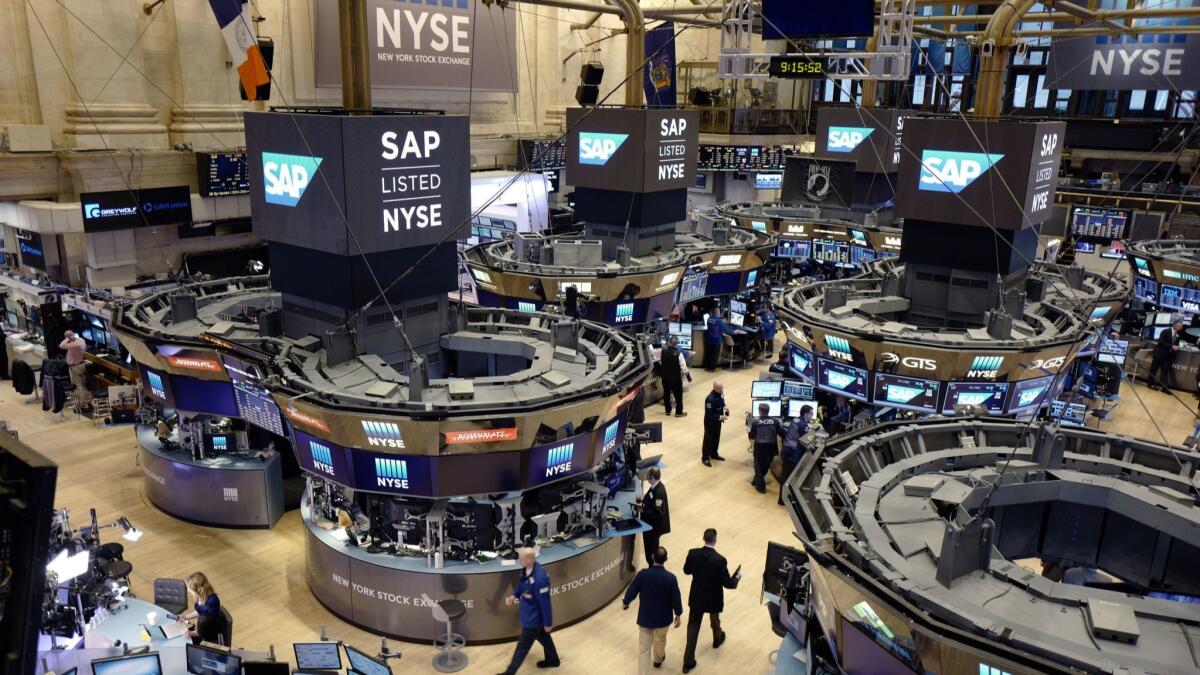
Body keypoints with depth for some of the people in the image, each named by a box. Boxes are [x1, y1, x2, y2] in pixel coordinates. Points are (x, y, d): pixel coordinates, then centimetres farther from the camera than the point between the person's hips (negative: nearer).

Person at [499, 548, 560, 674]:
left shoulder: (540, 579, -39)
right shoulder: (526, 568, -13)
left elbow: (545, 602, -27)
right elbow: (522, 582, 10)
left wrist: (548, 623, -17)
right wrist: (514, 595, -6)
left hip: (533, 618, -8)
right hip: (530, 614, 8)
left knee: (523, 645, 11)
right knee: (543, 637, 29)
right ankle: (552, 660, 51)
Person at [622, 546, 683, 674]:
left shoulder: (643, 574, -20)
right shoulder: (671, 578, -21)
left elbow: (632, 591, -10)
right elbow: (676, 598, -12)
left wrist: (625, 602, 11)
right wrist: (678, 615, 5)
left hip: (645, 617, -1)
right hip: (663, 618, 2)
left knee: (643, 649, 7)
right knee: (660, 639, 32)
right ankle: (658, 659, 57)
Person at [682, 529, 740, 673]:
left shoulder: (693, 553, -17)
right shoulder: (720, 560, -27)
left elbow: (686, 571, 1)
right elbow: (728, 584, -19)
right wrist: (737, 578, 1)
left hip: (696, 597, 2)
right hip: (713, 599, -2)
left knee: (693, 626, 12)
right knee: (714, 620, 28)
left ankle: (688, 662, 12)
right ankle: (717, 640, 58)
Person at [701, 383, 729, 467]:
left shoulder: (720, 393, -6)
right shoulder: (710, 399, -32)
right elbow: (709, 414, -27)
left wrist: (724, 408, -4)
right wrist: (720, 417, -30)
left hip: (718, 421, 8)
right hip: (710, 422, -8)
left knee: (716, 438, 22)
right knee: (708, 439, 7)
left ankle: (714, 454, 42)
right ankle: (705, 458, 23)